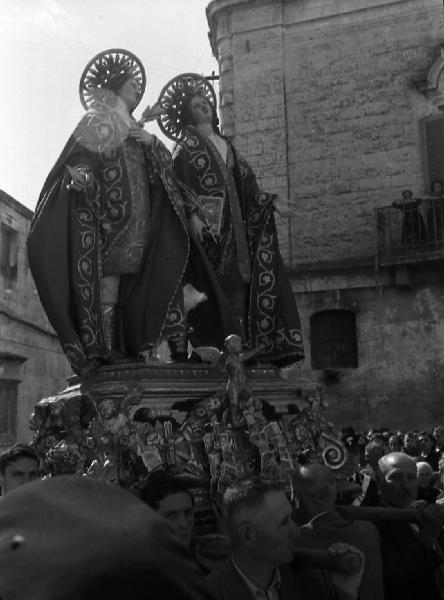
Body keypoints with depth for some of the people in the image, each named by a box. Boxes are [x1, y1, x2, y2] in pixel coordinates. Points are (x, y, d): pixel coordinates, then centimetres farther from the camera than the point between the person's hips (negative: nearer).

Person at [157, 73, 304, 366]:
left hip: (232, 224, 6)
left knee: (238, 281, -2)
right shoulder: (187, 143, 7)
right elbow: (180, 182, -6)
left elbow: (245, 183, 21)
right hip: (205, 222, -6)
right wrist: (192, 214, -20)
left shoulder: (226, 144, 25)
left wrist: (267, 200, 7)